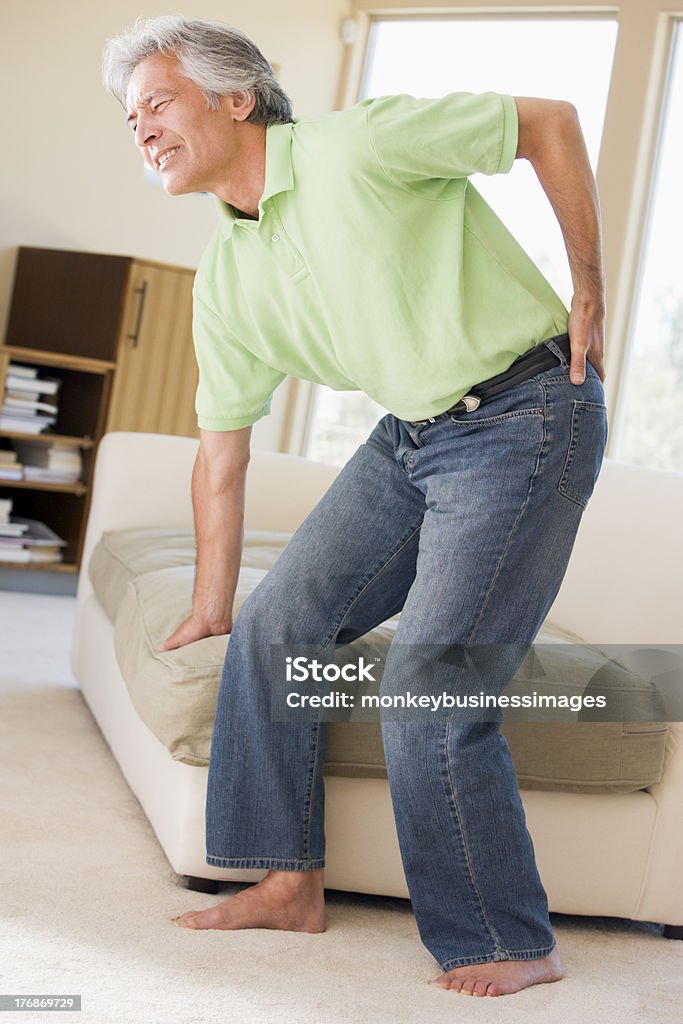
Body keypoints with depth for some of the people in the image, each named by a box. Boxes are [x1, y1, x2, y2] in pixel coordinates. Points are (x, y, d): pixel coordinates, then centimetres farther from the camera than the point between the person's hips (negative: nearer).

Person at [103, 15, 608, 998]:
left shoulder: (358, 145, -15)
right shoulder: (225, 281, 6)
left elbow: (550, 121, -7)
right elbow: (222, 453, 12)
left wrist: (588, 289, -6)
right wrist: (208, 611, 15)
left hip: (526, 418, -7)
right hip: (411, 435, 8)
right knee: (274, 627, 0)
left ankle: (515, 946, 7)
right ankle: (292, 881, 14)